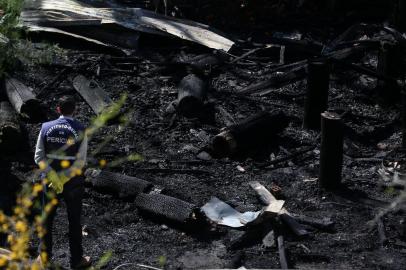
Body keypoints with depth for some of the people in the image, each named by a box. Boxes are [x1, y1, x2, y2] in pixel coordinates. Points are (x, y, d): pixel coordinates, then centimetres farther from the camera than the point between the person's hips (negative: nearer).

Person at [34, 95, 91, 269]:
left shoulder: (46, 128, -6)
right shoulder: (81, 130, -11)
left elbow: (39, 157, -10)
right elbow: (80, 162, -17)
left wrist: (54, 178, -14)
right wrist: (62, 179, -15)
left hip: (49, 180, 2)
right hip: (73, 183, -2)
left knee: (47, 219, 17)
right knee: (74, 222, 12)